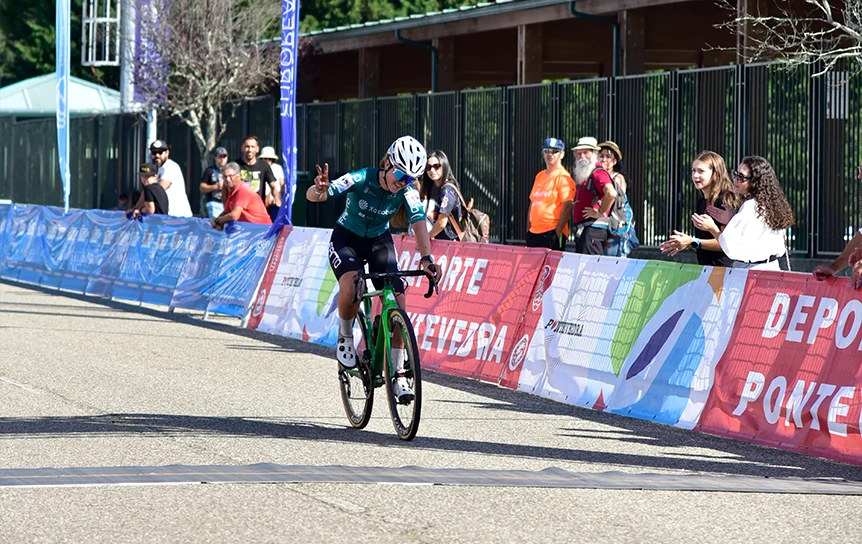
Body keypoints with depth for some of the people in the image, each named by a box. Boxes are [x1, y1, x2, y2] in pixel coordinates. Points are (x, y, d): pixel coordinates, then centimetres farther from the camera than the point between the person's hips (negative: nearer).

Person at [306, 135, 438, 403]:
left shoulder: (407, 191, -19)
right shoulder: (361, 179, -28)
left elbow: (419, 223, -30)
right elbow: (311, 195, -34)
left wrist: (426, 258, -47)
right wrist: (319, 190, -59)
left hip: (379, 241, 3)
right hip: (346, 238, -3)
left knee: (397, 302, -13)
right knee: (351, 286, -33)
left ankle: (398, 374, -2)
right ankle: (345, 336, -4)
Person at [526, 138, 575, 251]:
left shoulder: (563, 177, -7)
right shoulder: (539, 176, 17)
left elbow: (567, 206, -14)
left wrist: (557, 231, -17)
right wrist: (528, 229, 14)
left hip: (551, 233, -8)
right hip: (534, 232, 8)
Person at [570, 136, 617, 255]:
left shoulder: (598, 174, -12)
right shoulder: (583, 176, 20)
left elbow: (611, 194, -30)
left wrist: (599, 213, -20)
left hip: (593, 229, -11)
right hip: (581, 231, 11)